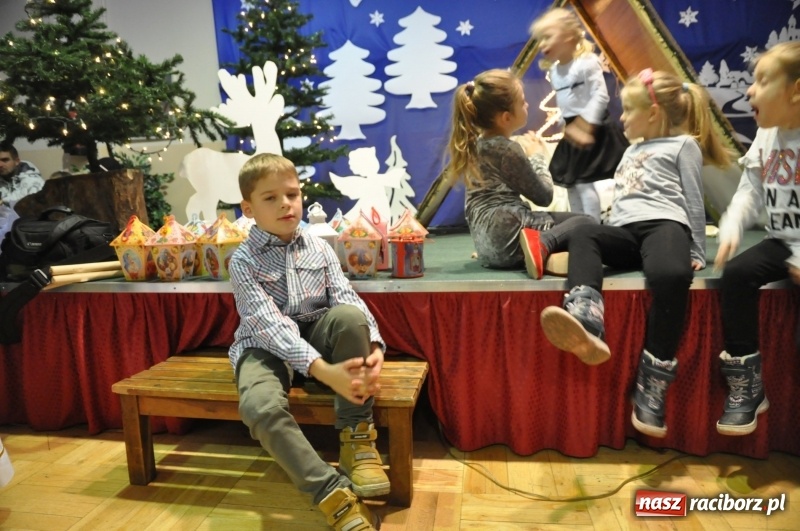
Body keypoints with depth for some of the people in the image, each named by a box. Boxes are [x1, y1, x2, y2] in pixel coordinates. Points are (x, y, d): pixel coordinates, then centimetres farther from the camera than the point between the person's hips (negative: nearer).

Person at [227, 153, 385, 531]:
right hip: (268, 347, -3)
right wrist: (324, 371, -38)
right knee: (260, 408, -35)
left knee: (350, 315, -30)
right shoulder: (244, 261, -10)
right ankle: (335, 495, -25)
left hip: (317, 336, 3)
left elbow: (347, 299, -8)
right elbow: (270, 325, -23)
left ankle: (356, 437, -17)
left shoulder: (319, 248, 2)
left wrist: (373, 346, -30)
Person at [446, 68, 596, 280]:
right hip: (506, 234, -8)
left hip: (487, 238, 8)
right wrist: (538, 157, 10)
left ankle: (543, 252, -9)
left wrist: (524, 152, 14)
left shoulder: (475, 143, 13)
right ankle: (542, 246, -24)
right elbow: (544, 196, -2)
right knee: (584, 223, 4)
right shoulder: (508, 149, -11)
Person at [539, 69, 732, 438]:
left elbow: (694, 201, 9)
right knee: (583, 236, -29)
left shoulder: (683, 144, 15)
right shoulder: (631, 151, 36)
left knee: (670, 276, -39)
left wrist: (697, 253, 5)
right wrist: (610, 240, 25)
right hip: (625, 234, 6)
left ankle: (651, 384, -33)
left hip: (664, 226, -5)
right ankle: (587, 327, -55)